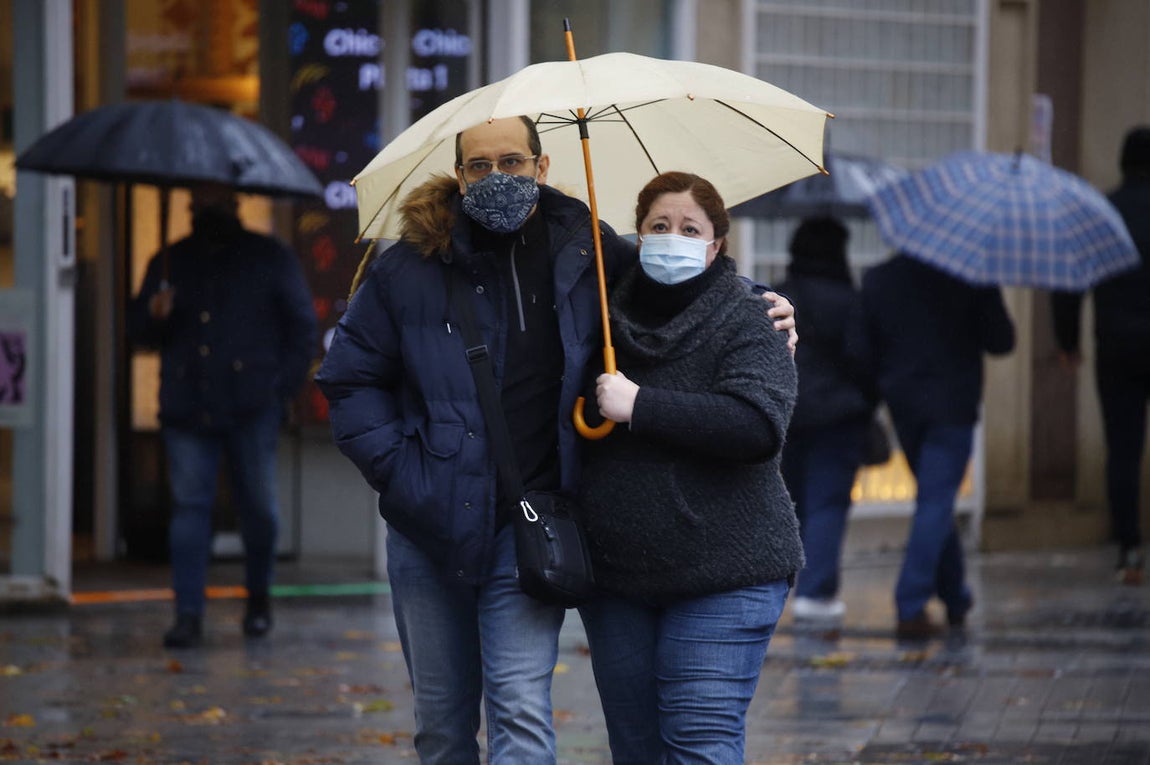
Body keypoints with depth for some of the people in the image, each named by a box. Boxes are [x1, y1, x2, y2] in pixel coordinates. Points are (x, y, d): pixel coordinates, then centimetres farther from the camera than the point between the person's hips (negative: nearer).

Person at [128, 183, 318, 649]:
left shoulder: (271, 259, 10)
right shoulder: (169, 263, 16)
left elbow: (302, 326, 10)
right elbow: (138, 329, 17)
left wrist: (284, 387, -1)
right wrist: (154, 314, -8)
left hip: (251, 406, -1)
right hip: (187, 409, 2)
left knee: (258, 506, 1)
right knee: (189, 505, -6)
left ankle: (259, 599, 23)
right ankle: (188, 614, -8)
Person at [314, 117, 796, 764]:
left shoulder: (587, 253, 2)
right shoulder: (412, 268, 0)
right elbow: (350, 378, 6)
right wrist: (399, 469, -5)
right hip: (432, 523, 1)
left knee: (521, 710, -12)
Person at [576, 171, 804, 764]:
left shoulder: (747, 325, -5)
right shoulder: (610, 319, 12)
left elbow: (758, 425, -22)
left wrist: (641, 407, -21)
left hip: (722, 578, -6)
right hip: (616, 580, 6)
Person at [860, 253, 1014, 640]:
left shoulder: (877, 280, 2)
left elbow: (863, 347, 4)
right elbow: (1001, 341, -3)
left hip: (902, 405, 4)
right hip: (952, 404, -4)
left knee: (935, 502, 19)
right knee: (936, 503, -5)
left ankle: (956, 598, 27)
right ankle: (911, 609, -15)